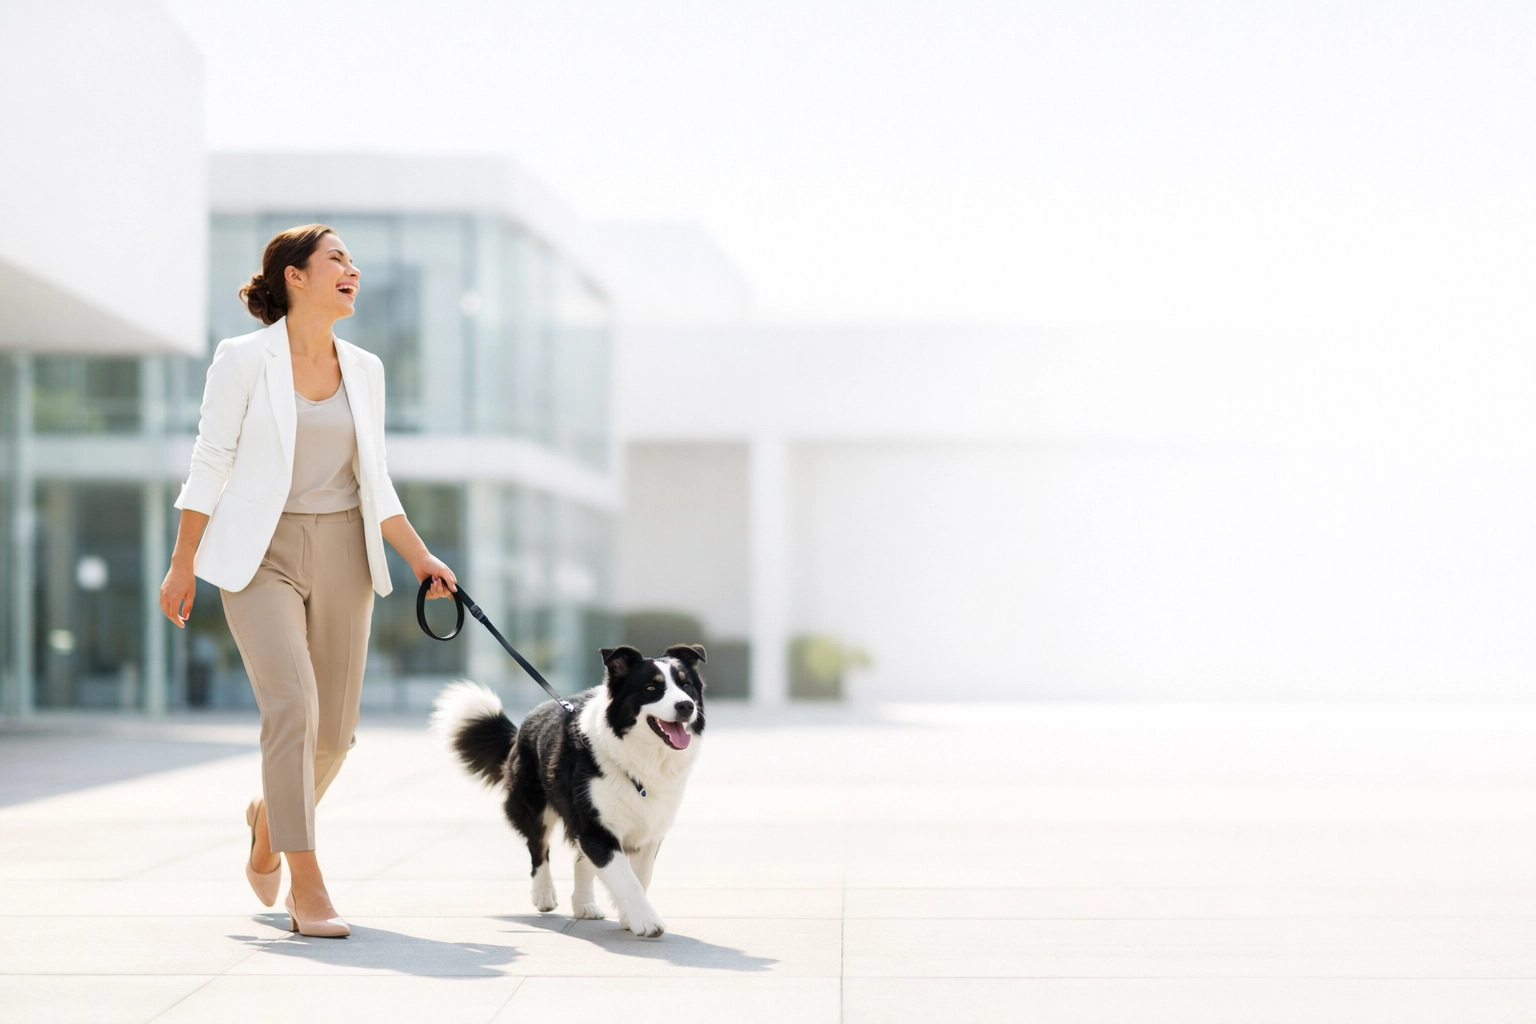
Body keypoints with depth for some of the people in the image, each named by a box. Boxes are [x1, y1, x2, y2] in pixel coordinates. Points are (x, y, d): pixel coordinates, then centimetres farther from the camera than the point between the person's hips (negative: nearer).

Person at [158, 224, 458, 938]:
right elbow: (209, 467, -2)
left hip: (341, 554, 5)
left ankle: (268, 818, 37)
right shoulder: (244, 360, -3)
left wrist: (420, 558, 4)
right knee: (293, 709, -18)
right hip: (261, 553, -4)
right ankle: (308, 891, -13)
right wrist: (182, 566, -2)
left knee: (335, 730, 5)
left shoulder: (364, 370, 9)